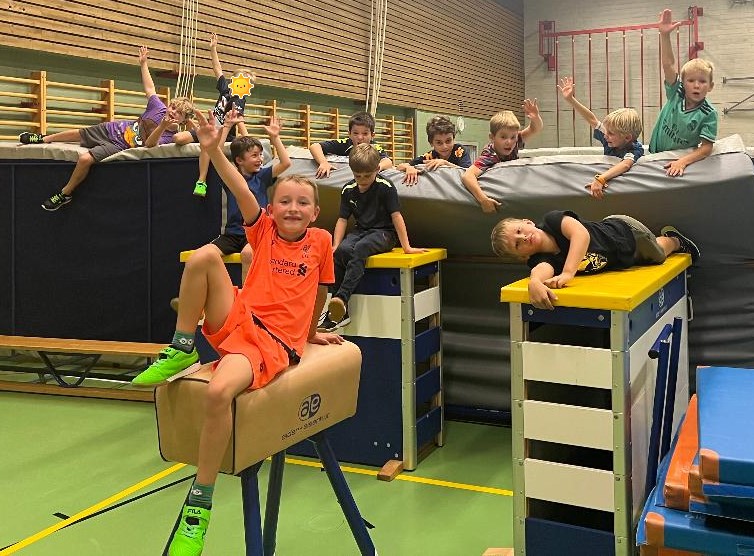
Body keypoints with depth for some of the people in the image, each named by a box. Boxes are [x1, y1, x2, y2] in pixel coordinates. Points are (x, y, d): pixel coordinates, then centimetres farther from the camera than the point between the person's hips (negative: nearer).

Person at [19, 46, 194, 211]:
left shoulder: (170, 136, -23)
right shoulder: (159, 108, -12)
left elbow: (149, 144, -39)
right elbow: (149, 88, 3)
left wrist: (163, 126, -55)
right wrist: (143, 63, 5)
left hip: (118, 146, -5)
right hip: (112, 128, 5)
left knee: (85, 159, -23)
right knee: (78, 134, 20)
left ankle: (65, 194, 3)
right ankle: (43, 139, 50)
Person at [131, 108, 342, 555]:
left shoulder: (321, 241, 9)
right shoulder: (264, 229, 11)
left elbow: (319, 293, 22)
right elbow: (242, 192, -5)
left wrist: (310, 332, 29)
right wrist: (214, 150, -19)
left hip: (274, 342, -3)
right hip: (238, 318, 3)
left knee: (219, 392, -34)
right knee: (204, 258, -23)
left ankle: (200, 505, -19)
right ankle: (181, 351, -7)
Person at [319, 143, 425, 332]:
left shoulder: (385, 187, -8)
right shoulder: (348, 190, 5)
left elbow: (396, 216, -9)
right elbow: (342, 219, 7)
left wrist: (407, 247, -10)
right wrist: (336, 246, -6)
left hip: (384, 233, -4)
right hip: (361, 231, 4)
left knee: (360, 248, -37)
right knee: (342, 251, -28)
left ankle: (342, 297, -47)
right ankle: (337, 314, -26)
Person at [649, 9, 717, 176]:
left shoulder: (708, 114, -10)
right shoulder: (676, 94, -3)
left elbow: (706, 148, -13)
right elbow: (668, 64, -11)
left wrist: (683, 161, -29)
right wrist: (664, 35, -22)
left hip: (683, 159, -2)